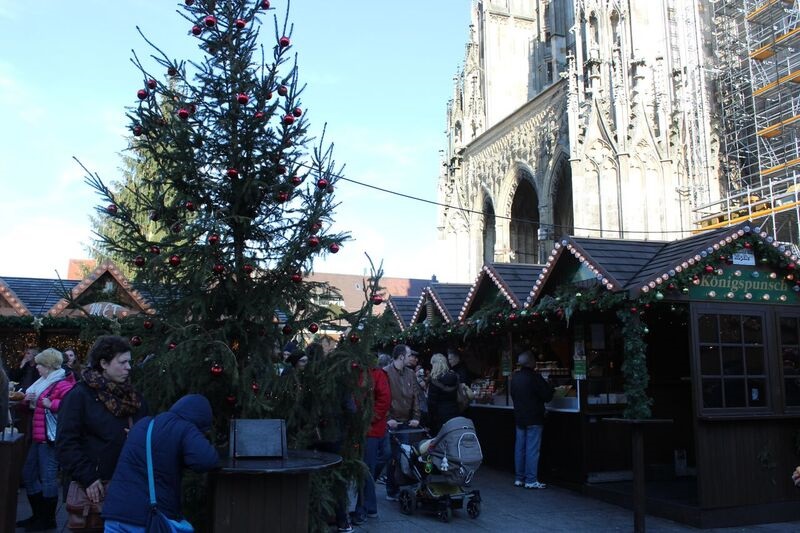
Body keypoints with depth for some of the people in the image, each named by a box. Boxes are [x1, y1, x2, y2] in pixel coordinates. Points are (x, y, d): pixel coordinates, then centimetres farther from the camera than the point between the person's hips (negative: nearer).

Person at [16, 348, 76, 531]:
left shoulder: (61, 384, -16)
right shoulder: (43, 383, 16)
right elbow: (35, 407, 28)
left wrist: (52, 404, -28)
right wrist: (29, 399, 6)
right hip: (38, 436, 11)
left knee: (47, 478, -3)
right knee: (29, 475, 16)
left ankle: (48, 519, 9)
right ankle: (38, 515, 27)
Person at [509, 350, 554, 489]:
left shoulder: (515, 377, 5)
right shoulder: (534, 377, -18)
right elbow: (547, 396, -14)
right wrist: (549, 387, 5)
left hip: (519, 418, 7)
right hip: (534, 419, -7)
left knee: (519, 448, 12)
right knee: (532, 450, -3)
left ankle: (519, 478, 18)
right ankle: (531, 480, -1)